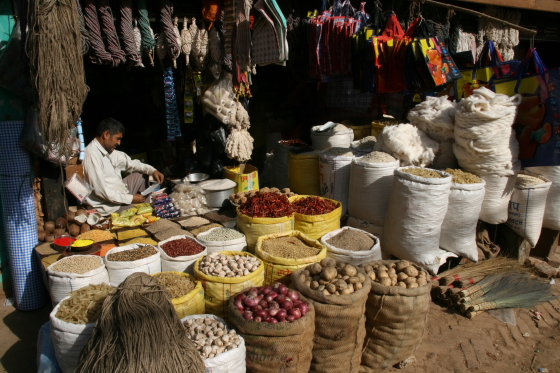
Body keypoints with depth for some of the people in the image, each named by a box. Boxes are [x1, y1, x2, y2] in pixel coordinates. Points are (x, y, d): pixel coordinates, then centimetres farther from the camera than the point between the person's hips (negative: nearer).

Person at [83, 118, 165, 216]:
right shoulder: (91, 154, -23)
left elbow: (130, 163, 18)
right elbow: (100, 190, -27)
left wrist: (152, 171, 2)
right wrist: (130, 198, -21)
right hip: (109, 206, -10)